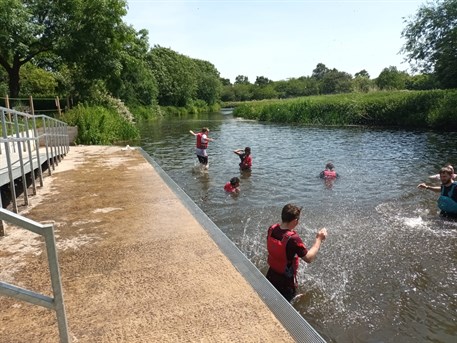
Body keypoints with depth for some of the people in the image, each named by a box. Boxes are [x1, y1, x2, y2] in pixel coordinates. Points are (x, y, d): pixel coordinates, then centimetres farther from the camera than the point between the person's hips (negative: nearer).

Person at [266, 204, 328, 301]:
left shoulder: (272, 229, -15)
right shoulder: (293, 239, -35)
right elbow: (309, 258, -25)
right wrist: (319, 239, -16)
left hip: (271, 275, 6)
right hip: (285, 281, -5)